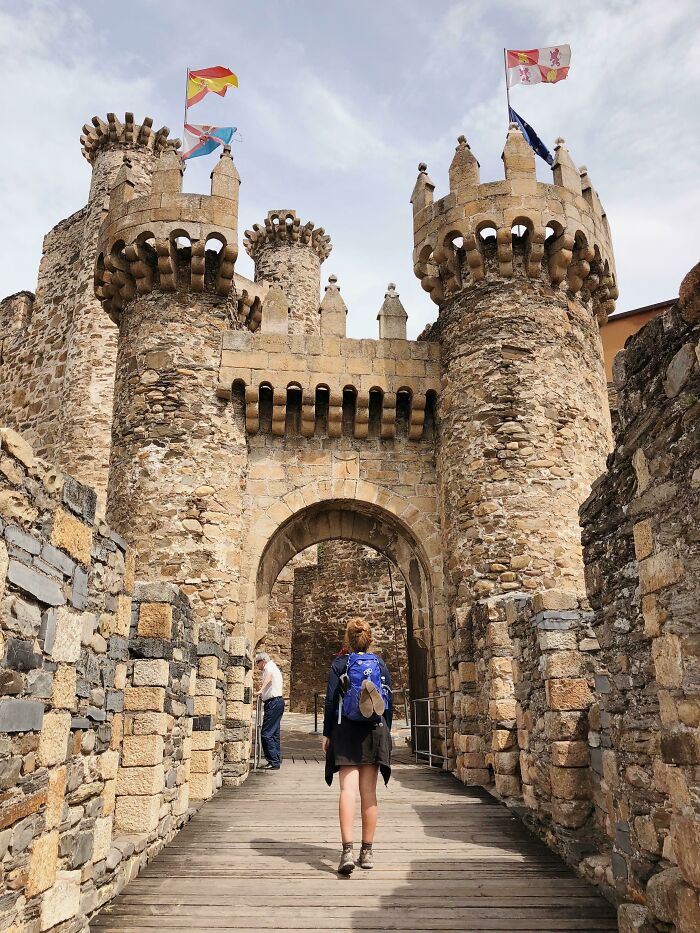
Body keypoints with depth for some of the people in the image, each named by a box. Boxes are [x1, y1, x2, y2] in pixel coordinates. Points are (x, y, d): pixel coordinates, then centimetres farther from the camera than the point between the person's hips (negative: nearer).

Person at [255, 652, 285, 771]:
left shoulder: (269, 666, -6)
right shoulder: (273, 667, 25)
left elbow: (269, 676, -29)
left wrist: (261, 690, -41)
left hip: (273, 702, -11)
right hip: (277, 701, 11)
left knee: (266, 733, -11)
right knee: (274, 733, 14)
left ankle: (273, 762, -12)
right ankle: (277, 760, 17)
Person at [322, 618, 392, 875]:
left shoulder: (339, 664, -2)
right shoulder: (380, 664, 5)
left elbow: (331, 701, -4)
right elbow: (388, 701, 7)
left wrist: (327, 733, 3)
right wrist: (386, 732, 15)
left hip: (346, 732, -2)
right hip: (375, 733, 2)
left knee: (348, 790, -5)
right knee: (369, 793, 8)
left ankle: (347, 851, -16)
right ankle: (367, 852, 15)